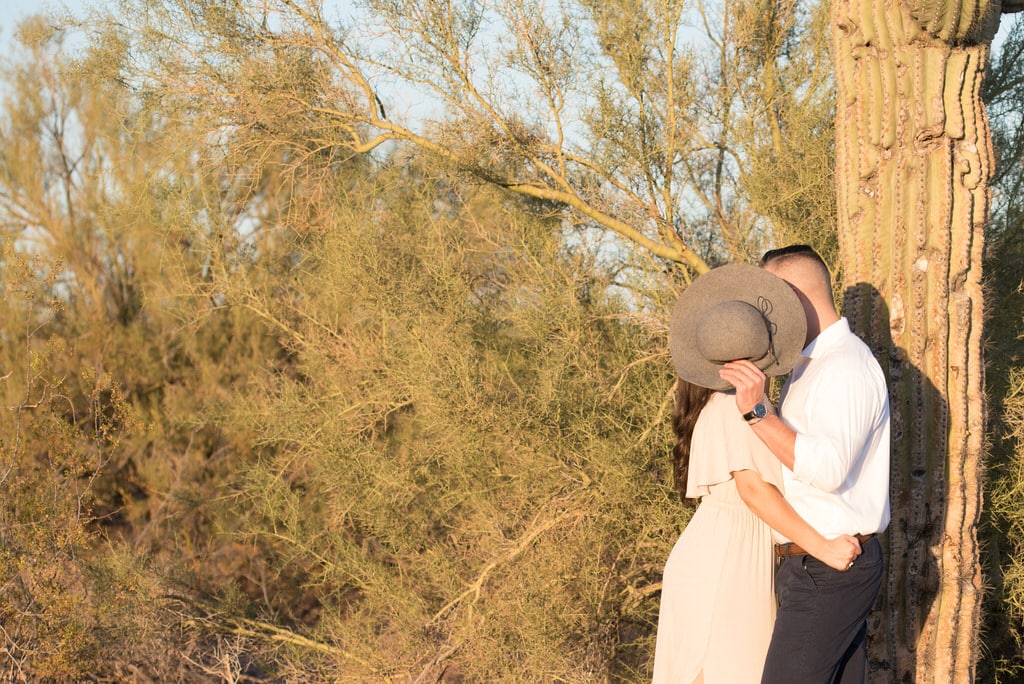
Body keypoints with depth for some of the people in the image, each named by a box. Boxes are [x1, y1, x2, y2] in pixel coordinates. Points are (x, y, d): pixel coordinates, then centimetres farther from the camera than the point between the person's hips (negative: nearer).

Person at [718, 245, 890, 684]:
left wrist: (757, 413, -32)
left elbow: (829, 468, -29)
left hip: (827, 573, -10)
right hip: (814, 566, 10)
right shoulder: (810, 365, 16)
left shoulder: (847, 367, -17)